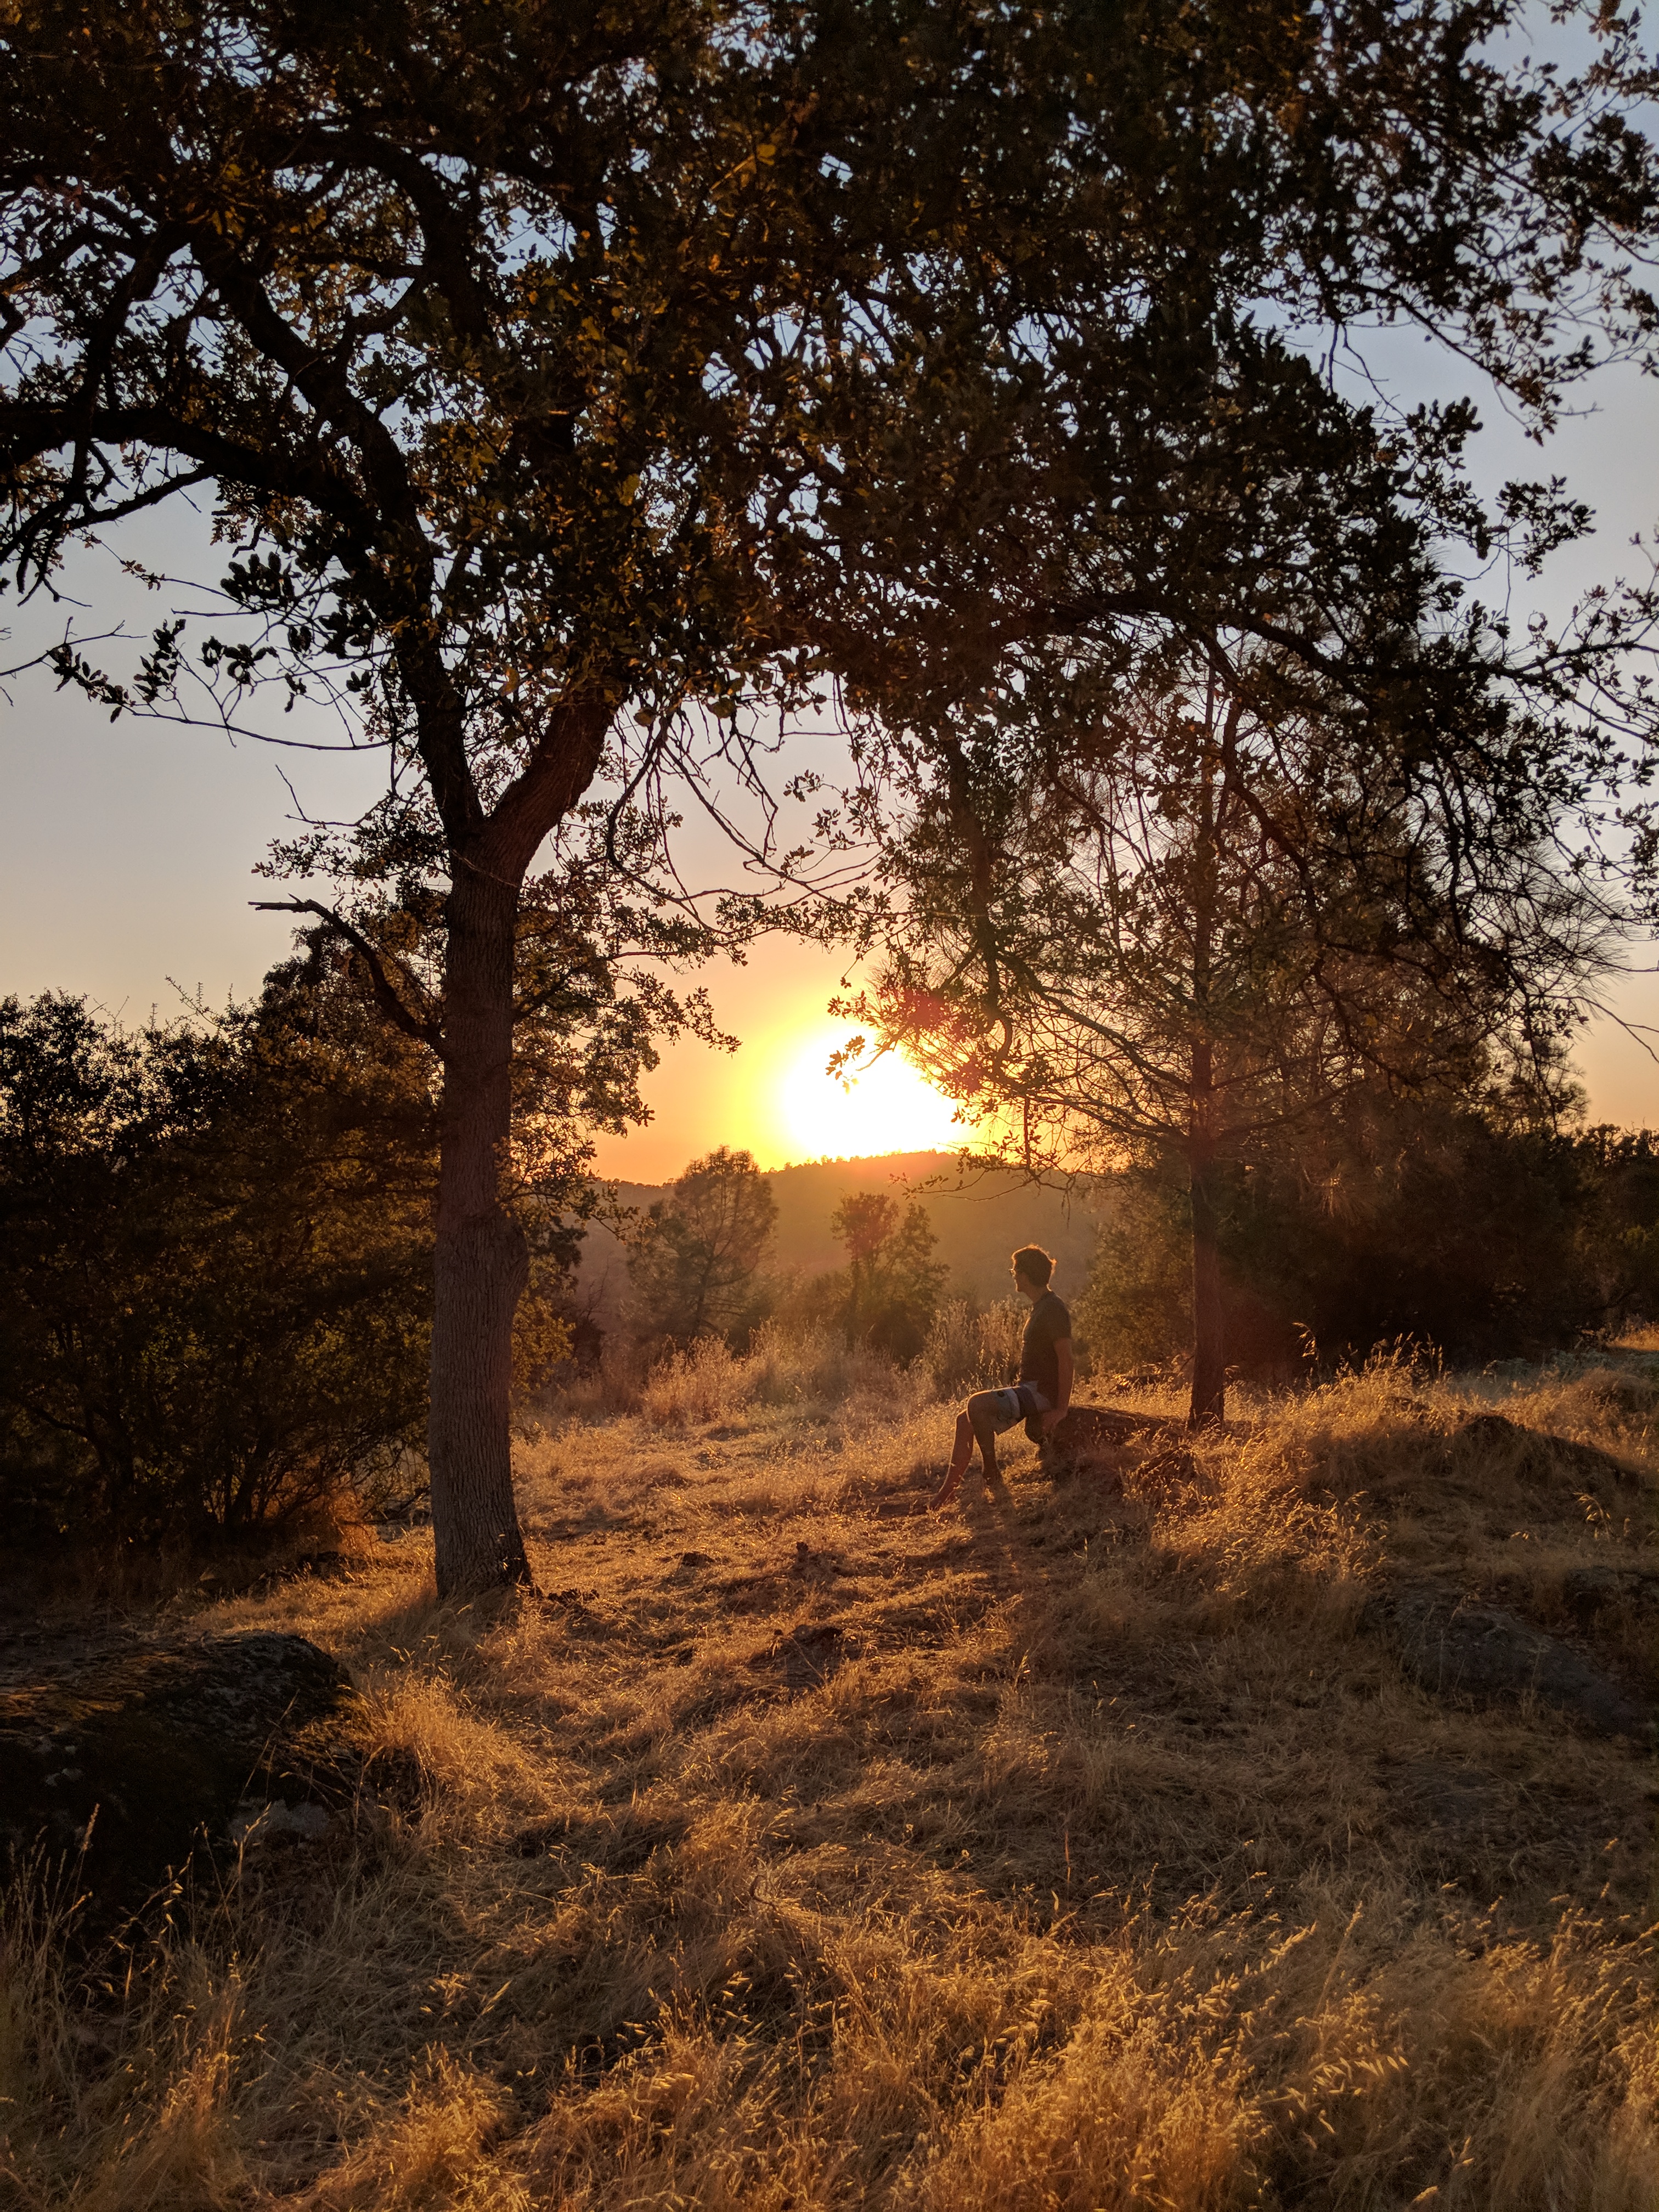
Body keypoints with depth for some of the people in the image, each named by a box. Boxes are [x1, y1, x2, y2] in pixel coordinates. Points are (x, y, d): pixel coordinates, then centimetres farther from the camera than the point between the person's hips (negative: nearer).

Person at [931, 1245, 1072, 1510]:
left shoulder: (1053, 1311, -15)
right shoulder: (1040, 1308, 17)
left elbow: (1066, 1360, -20)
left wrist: (1060, 1409, -23)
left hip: (1041, 1393, -10)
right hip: (1028, 1391, 10)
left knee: (976, 1404, -26)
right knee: (965, 1421, 4)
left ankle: (991, 1475, -13)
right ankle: (951, 1488, 2)